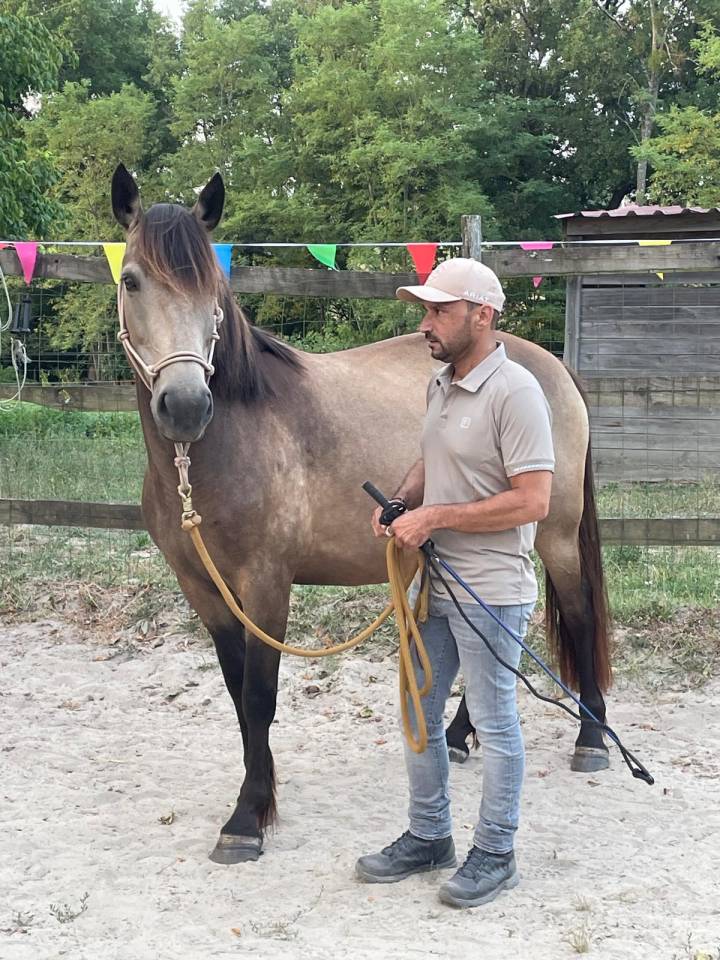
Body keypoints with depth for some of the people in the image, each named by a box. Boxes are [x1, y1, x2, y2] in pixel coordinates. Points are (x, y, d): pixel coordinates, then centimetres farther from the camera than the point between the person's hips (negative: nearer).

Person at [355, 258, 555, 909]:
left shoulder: (514, 392, -18)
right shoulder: (440, 384, 8)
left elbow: (533, 501, -24)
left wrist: (434, 517, -22)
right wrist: (402, 499, 1)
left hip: (489, 592, -9)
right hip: (432, 581, 9)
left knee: (493, 722, 6)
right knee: (419, 714, 17)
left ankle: (495, 854, 21)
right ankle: (428, 837, 33)